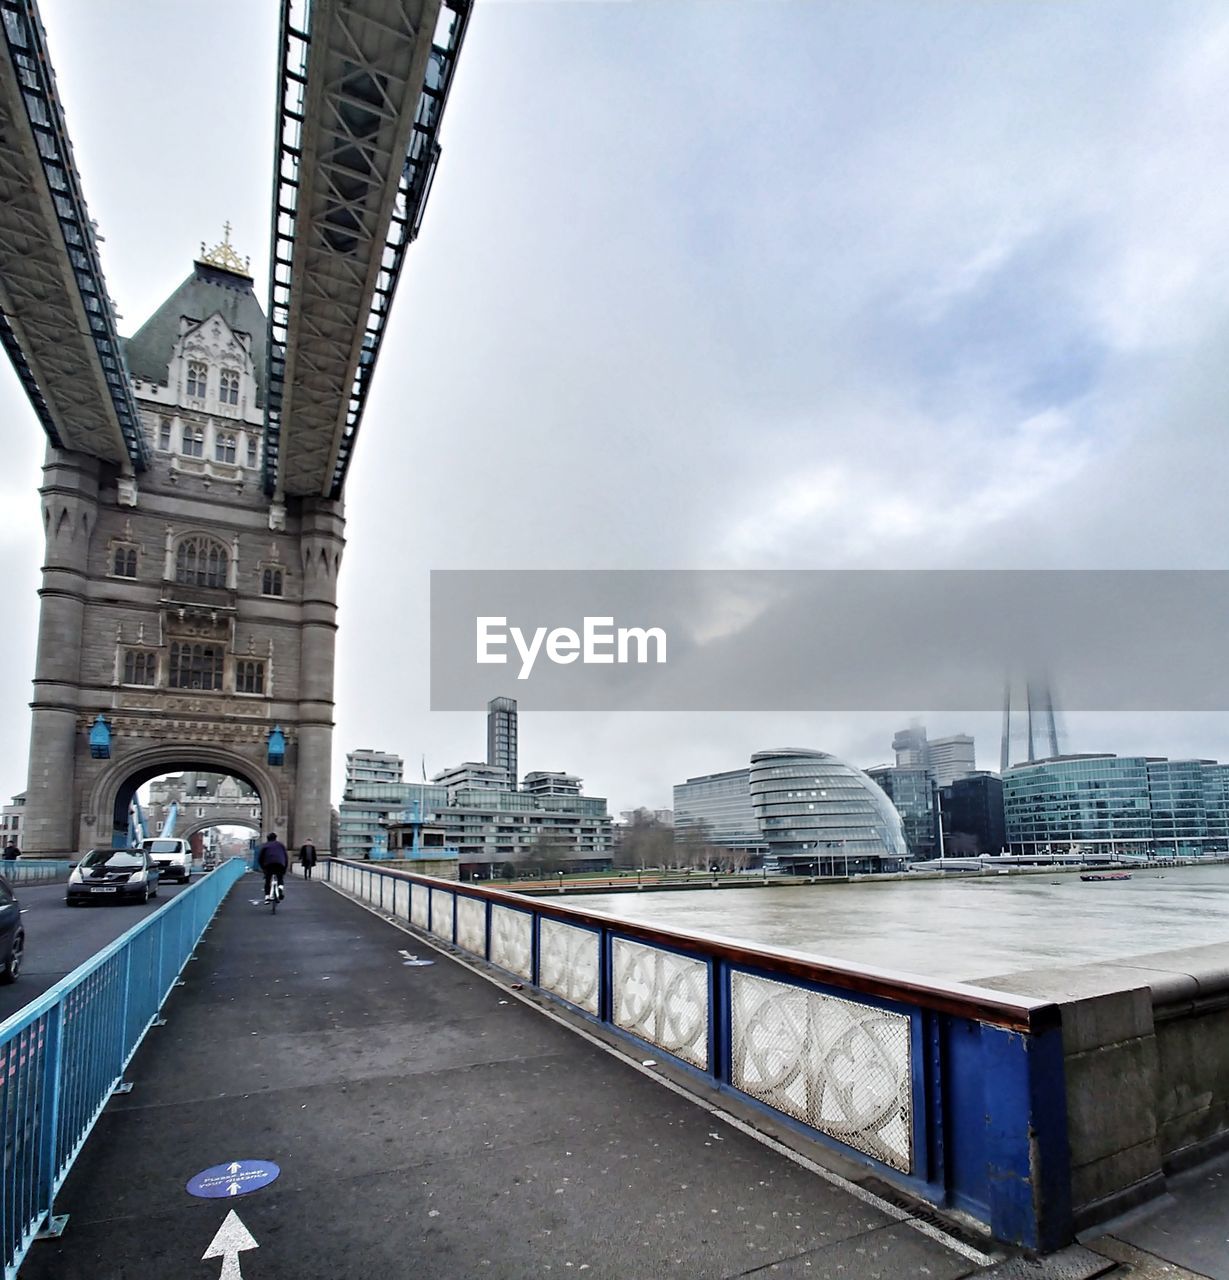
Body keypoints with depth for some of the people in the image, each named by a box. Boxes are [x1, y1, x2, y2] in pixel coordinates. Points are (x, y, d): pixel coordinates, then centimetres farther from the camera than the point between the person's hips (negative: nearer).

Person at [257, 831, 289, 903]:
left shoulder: (264, 845, 23)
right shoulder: (280, 844, 26)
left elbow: (259, 858, 14)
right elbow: (286, 856, 19)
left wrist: (263, 868, 22)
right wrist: (285, 868, 23)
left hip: (268, 864, 0)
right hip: (280, 864, 0)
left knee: (267, 881, 13)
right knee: (280, 879, 14)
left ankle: (267, 896, 1)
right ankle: (280, 887, -15)